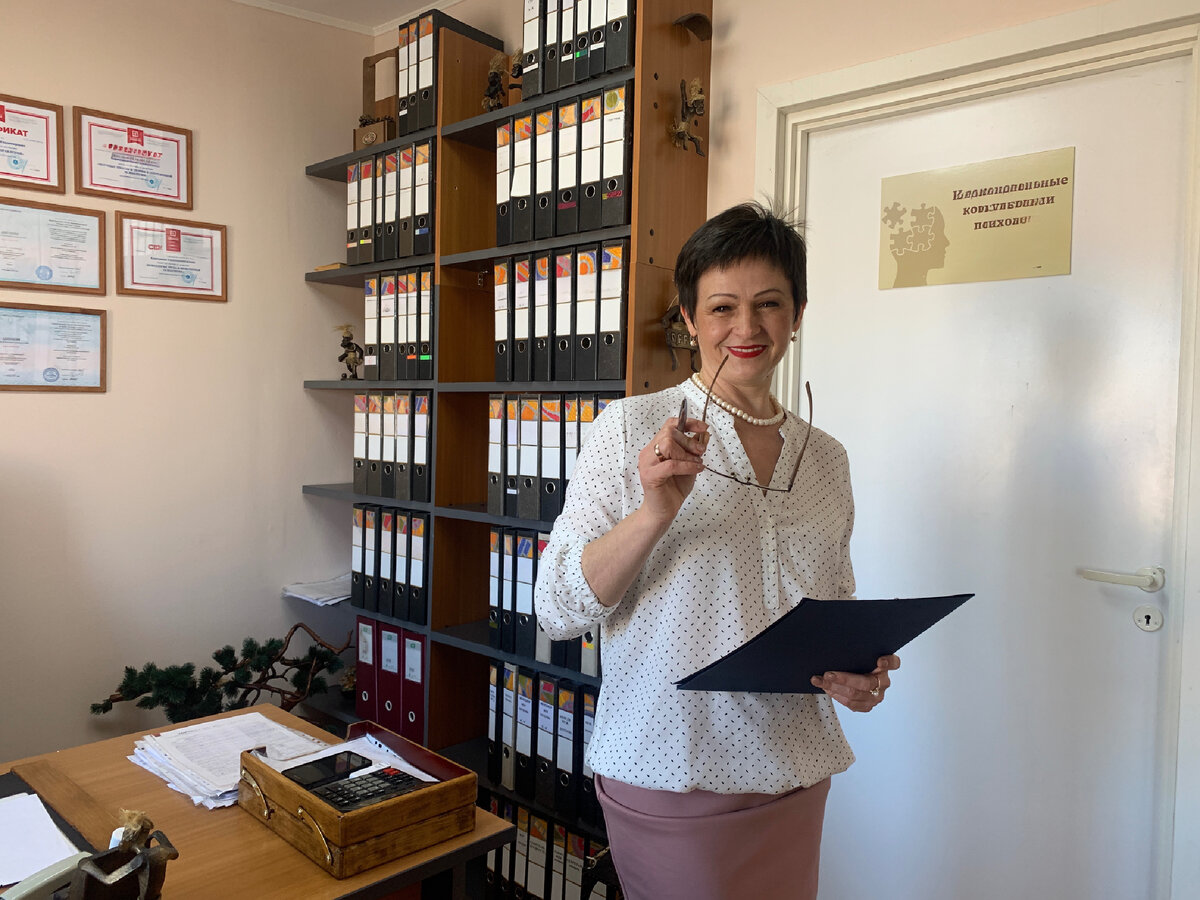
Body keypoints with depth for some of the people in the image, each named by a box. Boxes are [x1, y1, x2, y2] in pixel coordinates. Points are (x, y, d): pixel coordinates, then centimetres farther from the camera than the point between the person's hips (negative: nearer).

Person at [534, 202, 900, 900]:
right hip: (670, 781, -4)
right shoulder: (631, 429, -9)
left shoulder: (827, 458, 5)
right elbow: (558, 610, -11)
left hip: (794, 778, 5)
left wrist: (858, 670, -6)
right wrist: (656, 511, -24)